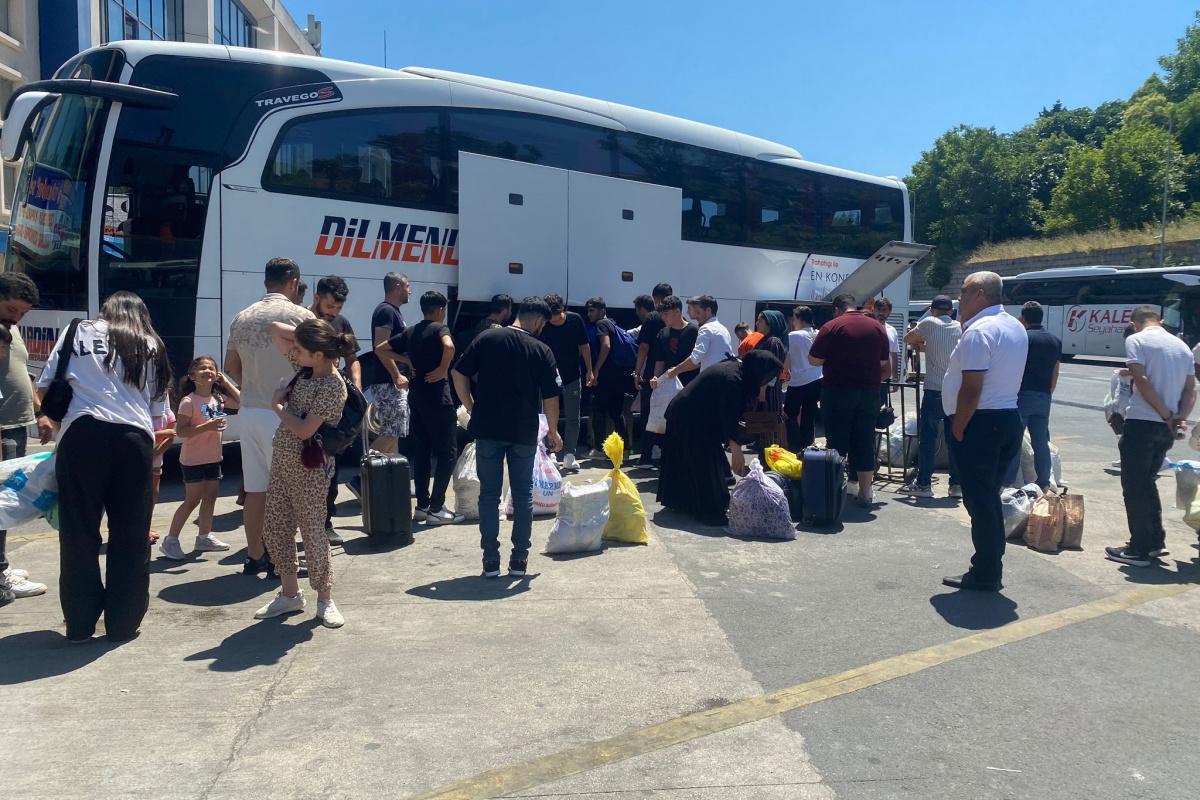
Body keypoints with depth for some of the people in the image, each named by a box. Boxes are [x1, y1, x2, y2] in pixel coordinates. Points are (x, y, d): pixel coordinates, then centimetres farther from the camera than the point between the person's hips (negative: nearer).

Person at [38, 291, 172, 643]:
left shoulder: (79, 332, 17)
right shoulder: (151, 346, 20)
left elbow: (45, 387, 11)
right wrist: (154, 458, 21)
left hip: (83, 434, -1)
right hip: (134, 439, 1)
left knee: (79, 533, 9)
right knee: (131, 535, 9)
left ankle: (80, 624, 16)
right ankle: (123, 624, 14)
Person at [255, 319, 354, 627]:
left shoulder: (333, 386, -20)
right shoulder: (305, 367, 4)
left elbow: (305, 430, -22)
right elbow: (276, 329, 14)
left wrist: (278, 405, -8)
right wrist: (306, 334, 2)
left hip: (309, 467, -9)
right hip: (282, 459, 9)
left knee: (313, 532, -3)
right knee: (275, 529, 12)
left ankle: (325, 599, 12)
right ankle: (290, 593, 26)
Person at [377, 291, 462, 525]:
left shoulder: (410, 332, 13)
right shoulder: (440, 328, -8)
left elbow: (380, 350, 19)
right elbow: (449, 346, -31)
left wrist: (408, 361, 13)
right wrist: (443, 369, -16)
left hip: (416, 397, 8)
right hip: (437, 398, -8)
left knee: (421, 450, 13)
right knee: (447, 451, -2)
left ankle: (422, 506, 16)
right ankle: (437, 508, -4)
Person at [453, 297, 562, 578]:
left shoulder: (487, 338, 1)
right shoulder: (541, 350, -3)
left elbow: (460, 374, -1)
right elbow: (551, 397, -2)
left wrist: (472, 408, 9)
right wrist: (553, 432, 10)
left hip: (487, 429, 1)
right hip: (524, 432, -1)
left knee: (489, 494, 8)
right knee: (523, 494, 12)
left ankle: (491, 560, 10)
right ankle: (519, 559, 15)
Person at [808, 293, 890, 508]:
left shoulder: (832, 326, -7)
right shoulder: (877, 327, 8)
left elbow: (814, 360, -7)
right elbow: (884, 363, 14)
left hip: (838, 392, -4)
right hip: (869, 392, 4)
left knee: (837, 443, 2)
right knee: (865, 444, 8)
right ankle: (865, 494, 12)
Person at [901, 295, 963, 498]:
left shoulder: (929, 323, -5)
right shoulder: (960, 328, 9)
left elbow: (907, 339, 6)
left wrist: (918, 342, 24)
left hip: (934, 391, -4)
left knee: (928, 438, 0)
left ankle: (924, 484, 2)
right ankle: (957, 484, 12)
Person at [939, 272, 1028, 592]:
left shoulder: (978, 331, -17)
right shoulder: (1016, 328, 14)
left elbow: (971, 388, -21)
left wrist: (957, 430, -15)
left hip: (981, 422, -9)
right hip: (1010, 418, 9)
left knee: (979, 501, -1)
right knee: (990, 499, 16)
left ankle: (985, 575, 6)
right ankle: (991, 569, 22)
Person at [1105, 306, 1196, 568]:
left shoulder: (1136, 340, -5)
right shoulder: (1182, 346, 16)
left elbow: (1142, 381, -15)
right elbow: (1190, 390, 8)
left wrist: (1167, 415, -10)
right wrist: (1181, 417, -5)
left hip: (1142, 422, -7)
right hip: (1167, 428, 7)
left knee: (1134, 487, 1)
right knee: (1147, 483, 20)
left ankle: (1139, 550, 3)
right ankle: (1155, 542, 24)